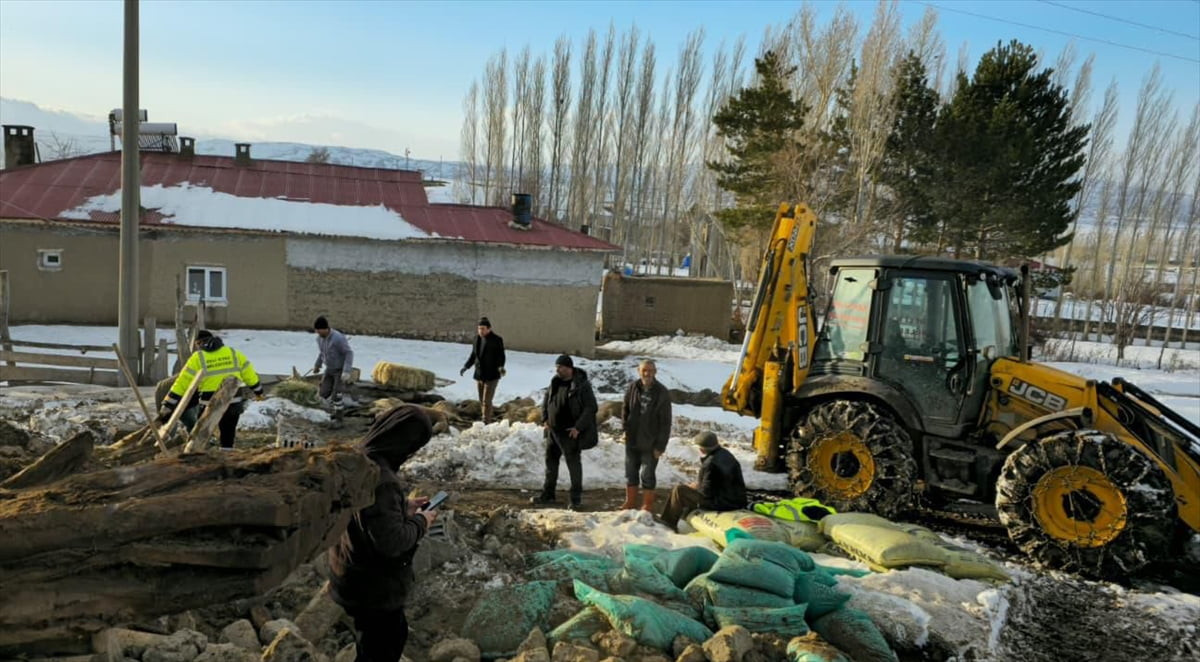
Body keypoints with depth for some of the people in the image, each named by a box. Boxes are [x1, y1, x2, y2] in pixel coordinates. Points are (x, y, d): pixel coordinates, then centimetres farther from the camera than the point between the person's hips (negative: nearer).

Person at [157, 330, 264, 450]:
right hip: (233, 402, 4)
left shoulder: (197, 358, 1)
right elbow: (248, 373, 14)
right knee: (227, 435, 13)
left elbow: (181, 383, -2)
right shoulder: (233, 353, 8)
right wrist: (258, 390, 27)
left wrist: (167, 405, 2)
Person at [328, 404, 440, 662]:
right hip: (373, 584, -9)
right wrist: (420, 522, -14)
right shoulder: (380, 480, -33)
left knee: (395, 633, 28)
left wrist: (404, 505, 7)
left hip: (355, 573, 9)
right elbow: (391, 541, -31)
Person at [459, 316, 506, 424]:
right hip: (479, 375, 6)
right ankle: (488, 420, 27)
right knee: (482, 401, 14)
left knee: (487, 401, -10)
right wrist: (466, 367, 4)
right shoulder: (477, 338, 5)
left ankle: (486, 424, -7)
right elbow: (473, 355, 14)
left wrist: (501, 367, -33)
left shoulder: (496, 339, -12)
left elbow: (501, 356, -15)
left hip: (491, 376, -6)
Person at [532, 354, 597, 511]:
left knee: (574, 464, 2)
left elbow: (591, 407, -16)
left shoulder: (582, 385, -16)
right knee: (551, 461, 15)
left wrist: (578, 427, -20)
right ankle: (547, 494, 29)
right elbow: (546, 401, 16)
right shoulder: (555, 382, 4)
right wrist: (545, 419, 4)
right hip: (553, 430, 7)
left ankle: (576, 498, 13)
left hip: (570, 432, -7)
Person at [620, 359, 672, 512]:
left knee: (647, 475, 5)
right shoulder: (633, 387, -3)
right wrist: (625, 426, 3)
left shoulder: (662, 393, -15)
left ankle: (648, 506, 20)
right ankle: (630, 502, 30)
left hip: (650, 444, -4)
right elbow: (625, 408, 13)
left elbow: (665, 422, -12)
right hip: (632, 440, 4)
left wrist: (660, 446, -13)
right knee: (630, 472, 15)